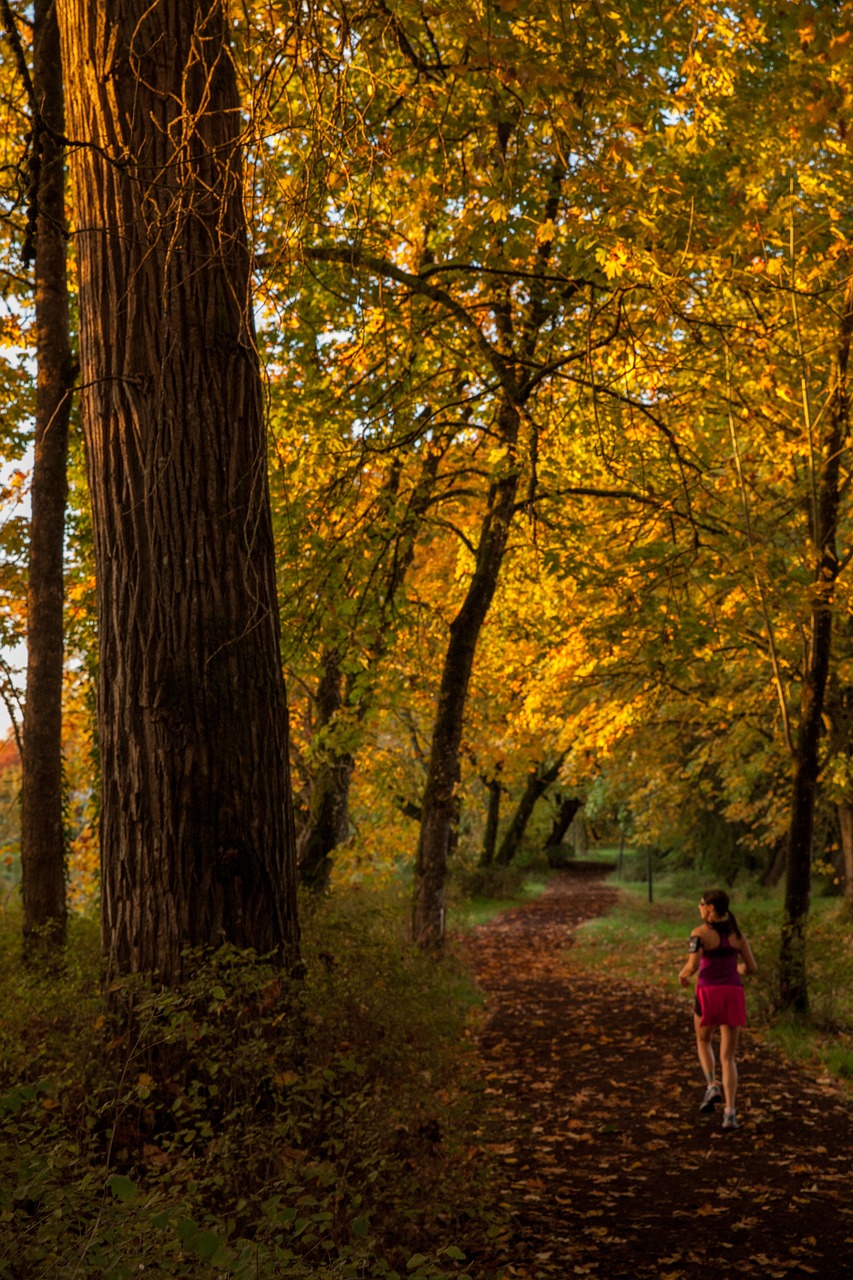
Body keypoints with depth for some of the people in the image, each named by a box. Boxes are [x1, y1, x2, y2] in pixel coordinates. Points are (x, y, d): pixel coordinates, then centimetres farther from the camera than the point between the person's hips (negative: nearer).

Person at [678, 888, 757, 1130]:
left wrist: (682, 975, 6)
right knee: (728, 1057, 9)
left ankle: (712, 1088, 6)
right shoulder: (737, 933, 7)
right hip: (733, 996, 3)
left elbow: (692, 967, -18)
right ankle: (730, 1114, -6)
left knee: (703, 1041, 27)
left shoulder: (699, 932, -8)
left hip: (708, 995, -3)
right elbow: (752, 968, 9)